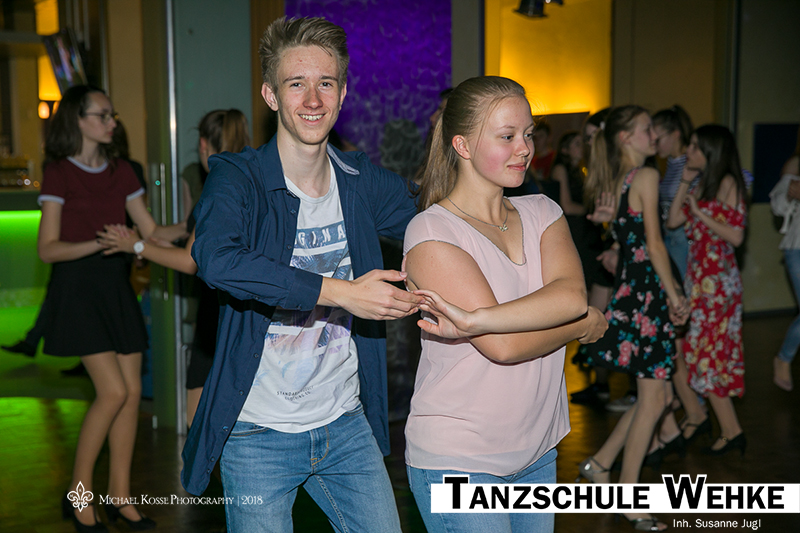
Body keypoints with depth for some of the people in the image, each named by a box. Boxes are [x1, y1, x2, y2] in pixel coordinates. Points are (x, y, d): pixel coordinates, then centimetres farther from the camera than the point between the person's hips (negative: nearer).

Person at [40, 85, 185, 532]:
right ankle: (78, 493, 5)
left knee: (133, 391, 2)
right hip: (79, 286, -6)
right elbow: (48, 248, -10)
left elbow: (153, 232, 10)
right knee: (113, 391, -13)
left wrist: (190, 226, -7)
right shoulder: (59, 172, -5)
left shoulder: (121, 171, 12)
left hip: (116, 286, 6)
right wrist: (99, 243, -22)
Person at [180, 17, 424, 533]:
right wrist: (340, 291, -33)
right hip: (258, 436, -4)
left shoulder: (364, 182, 3)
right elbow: (217, 259, -33)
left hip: (346, 424, 4)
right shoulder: (237, 178, -12)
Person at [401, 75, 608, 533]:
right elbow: (504, 347, -20)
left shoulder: (541, 213, 6)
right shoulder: (432, 231, -13)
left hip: (538, 450, 6)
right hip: (458, 459, -6)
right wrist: (588, 324, -6)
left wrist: (477, 320, -26)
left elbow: (572, 295, -14)